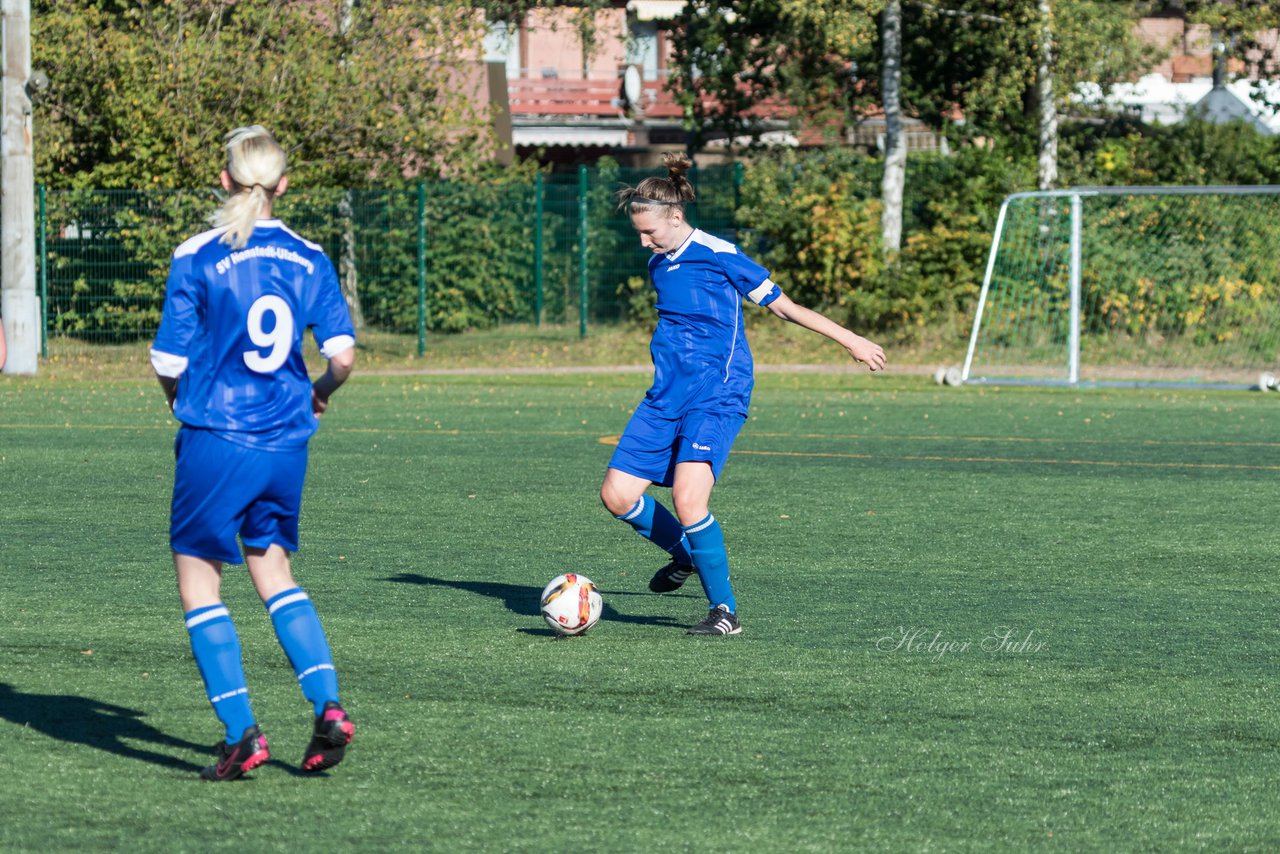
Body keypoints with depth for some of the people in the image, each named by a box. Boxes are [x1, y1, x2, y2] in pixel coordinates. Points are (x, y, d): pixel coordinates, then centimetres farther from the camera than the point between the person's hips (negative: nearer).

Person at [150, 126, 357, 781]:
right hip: (285, 442, 4)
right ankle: (328, 707, 3)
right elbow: (342, 354, -3)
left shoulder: (196, 259, -8)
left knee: (198, 579, 7)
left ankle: (240, 733, -2)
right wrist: (319, 393, 18)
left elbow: (168, 363, -6)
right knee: (274, 573, 20)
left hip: (214, 439, -4)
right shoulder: (310, 260, 2)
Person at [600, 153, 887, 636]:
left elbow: (782, 306, -2)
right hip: (667, 398, 7)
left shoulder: (719, 256, -10)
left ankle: (725, 610, -13)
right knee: (617, 495, -2)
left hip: (717, 400, -7)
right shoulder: (659, 265, 12)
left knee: (687, 496, -26)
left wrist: (850, 340, 1)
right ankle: (687, 555, 25)